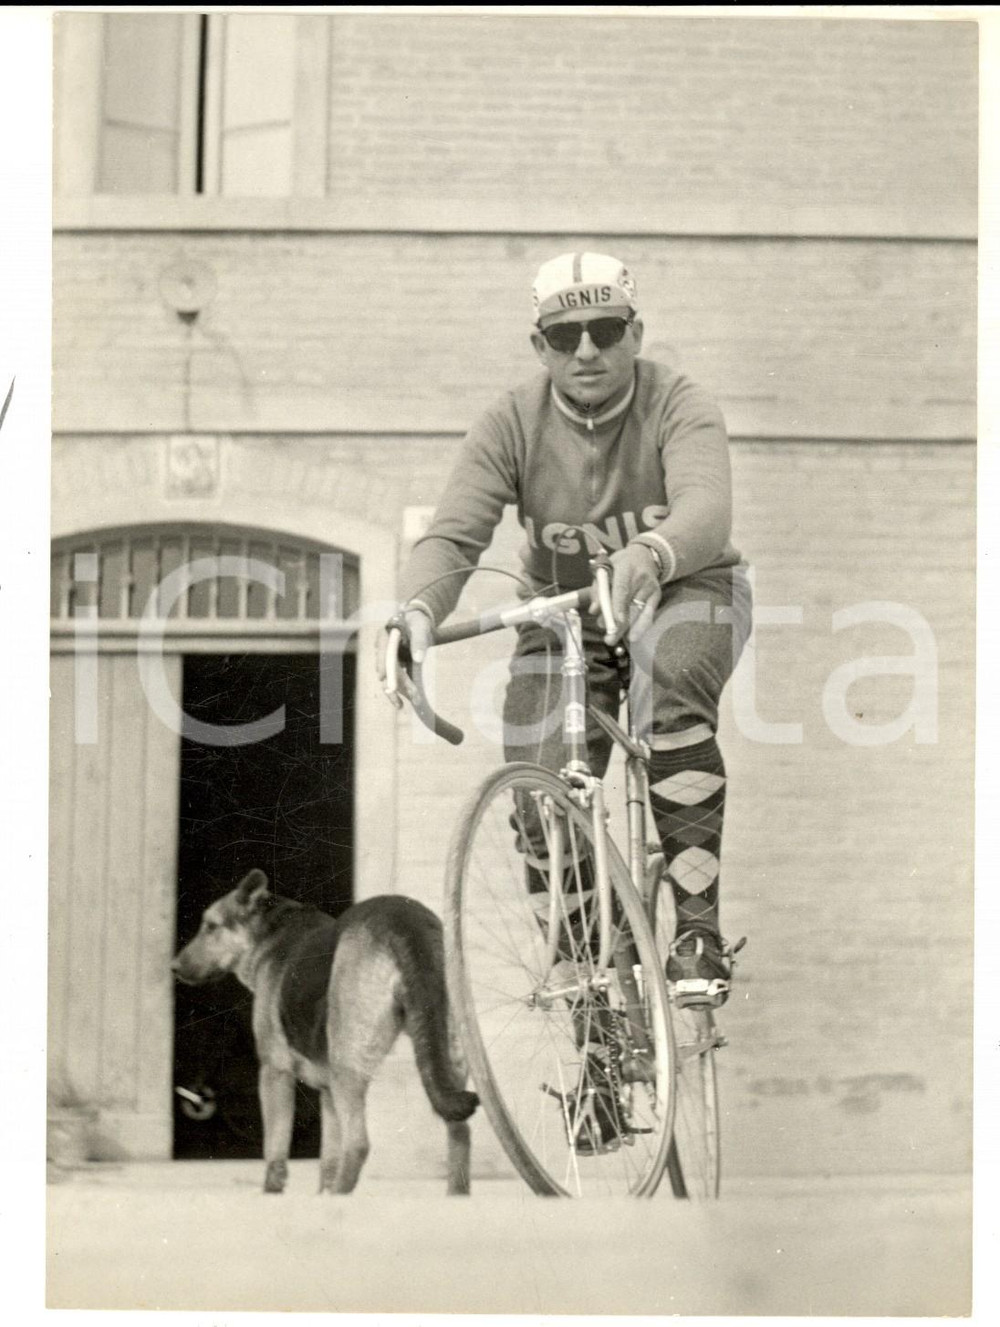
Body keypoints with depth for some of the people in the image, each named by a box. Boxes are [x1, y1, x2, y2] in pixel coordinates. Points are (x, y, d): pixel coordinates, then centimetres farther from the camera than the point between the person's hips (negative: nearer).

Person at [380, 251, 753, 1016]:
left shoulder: (678, 407, -19)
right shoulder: (512, 428, -13)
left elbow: (707, 509, -38)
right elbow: (453, 534, -24)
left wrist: (648, 556, -61)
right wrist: (419, 609, -46)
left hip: (683, 590, -2)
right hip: (566, 616, 3)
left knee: (673, 678, -37)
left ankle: (698, 924, -33)